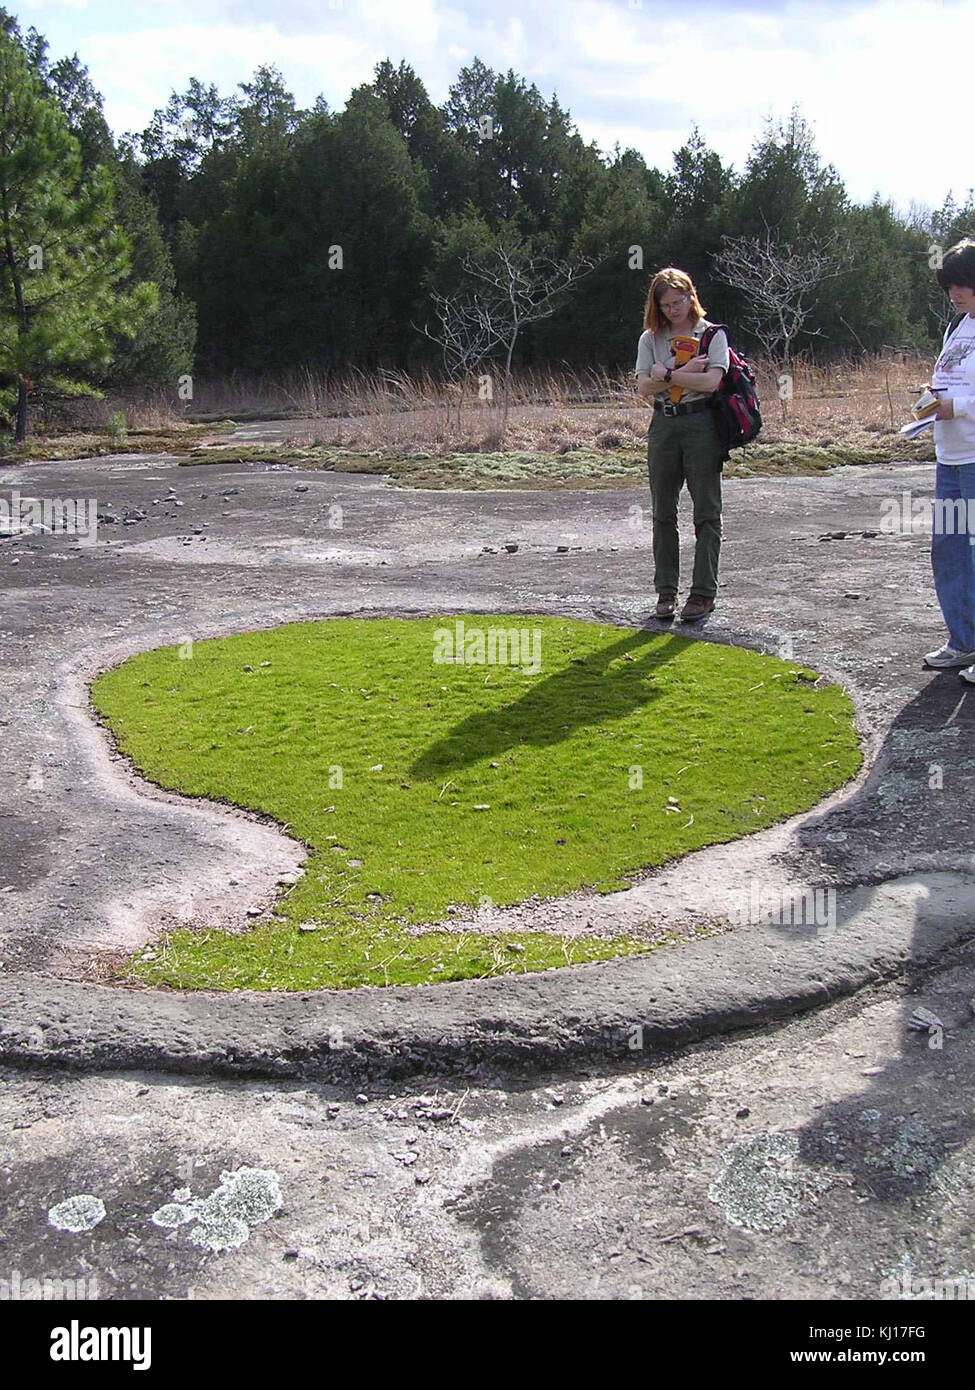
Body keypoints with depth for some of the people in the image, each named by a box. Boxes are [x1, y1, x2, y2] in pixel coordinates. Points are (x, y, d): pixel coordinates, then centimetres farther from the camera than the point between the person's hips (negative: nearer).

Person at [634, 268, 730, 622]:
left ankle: (703, 593, 2)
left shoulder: (712, 334, 2)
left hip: (702, 424, -3)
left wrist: (667, 375, -10)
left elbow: (711, 381, -13)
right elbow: (644, 387, -2)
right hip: (663, 426, 3)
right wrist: (685, 372, -12)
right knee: (663, 512, 5)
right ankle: (666, 591, 13)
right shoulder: (650, 339, 10)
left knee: (706, 511, -2)